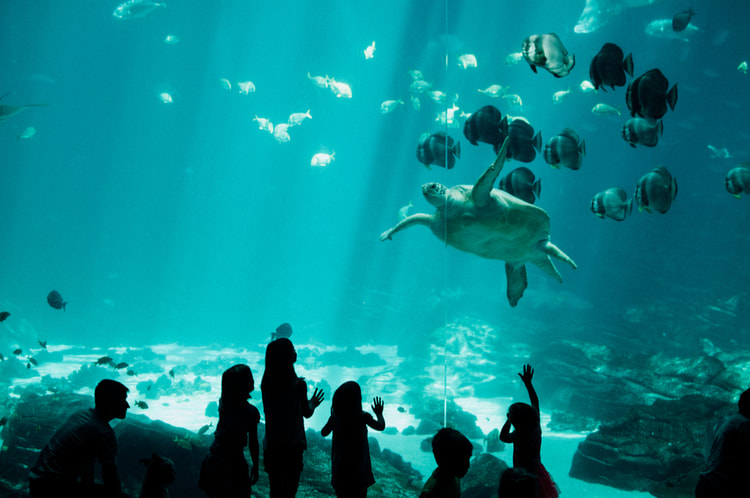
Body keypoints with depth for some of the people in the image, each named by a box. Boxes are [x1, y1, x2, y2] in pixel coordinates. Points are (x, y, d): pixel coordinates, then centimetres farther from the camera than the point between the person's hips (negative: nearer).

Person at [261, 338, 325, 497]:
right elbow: (307, 413, -3)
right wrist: (312, 404, 20)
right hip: (292, 445, -4)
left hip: (271, 446, 4)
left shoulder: (266, 383, -3)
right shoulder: (298, 384, -16)